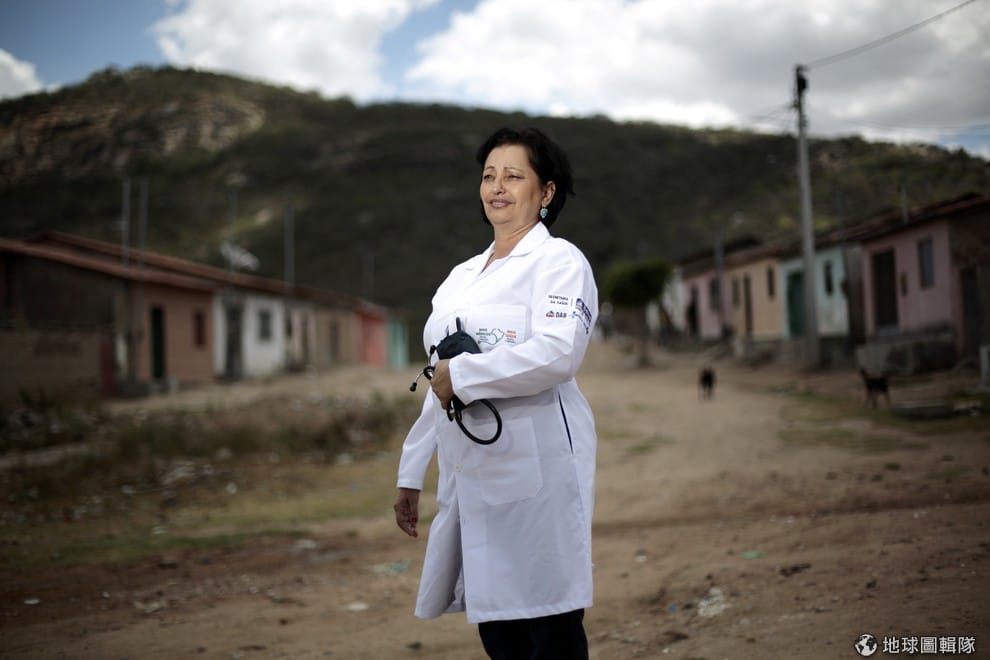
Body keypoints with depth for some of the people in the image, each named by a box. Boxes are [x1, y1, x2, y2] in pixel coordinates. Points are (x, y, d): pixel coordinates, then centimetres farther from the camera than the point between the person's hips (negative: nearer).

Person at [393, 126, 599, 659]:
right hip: (469, 473, 7)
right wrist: (412, 474, 20)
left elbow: (559, 353, -19)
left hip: (533, 469, -7)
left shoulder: (559, 261, -1)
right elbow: (439, 387, 22)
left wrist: (462, 374, -13)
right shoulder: (461, 277, 21)